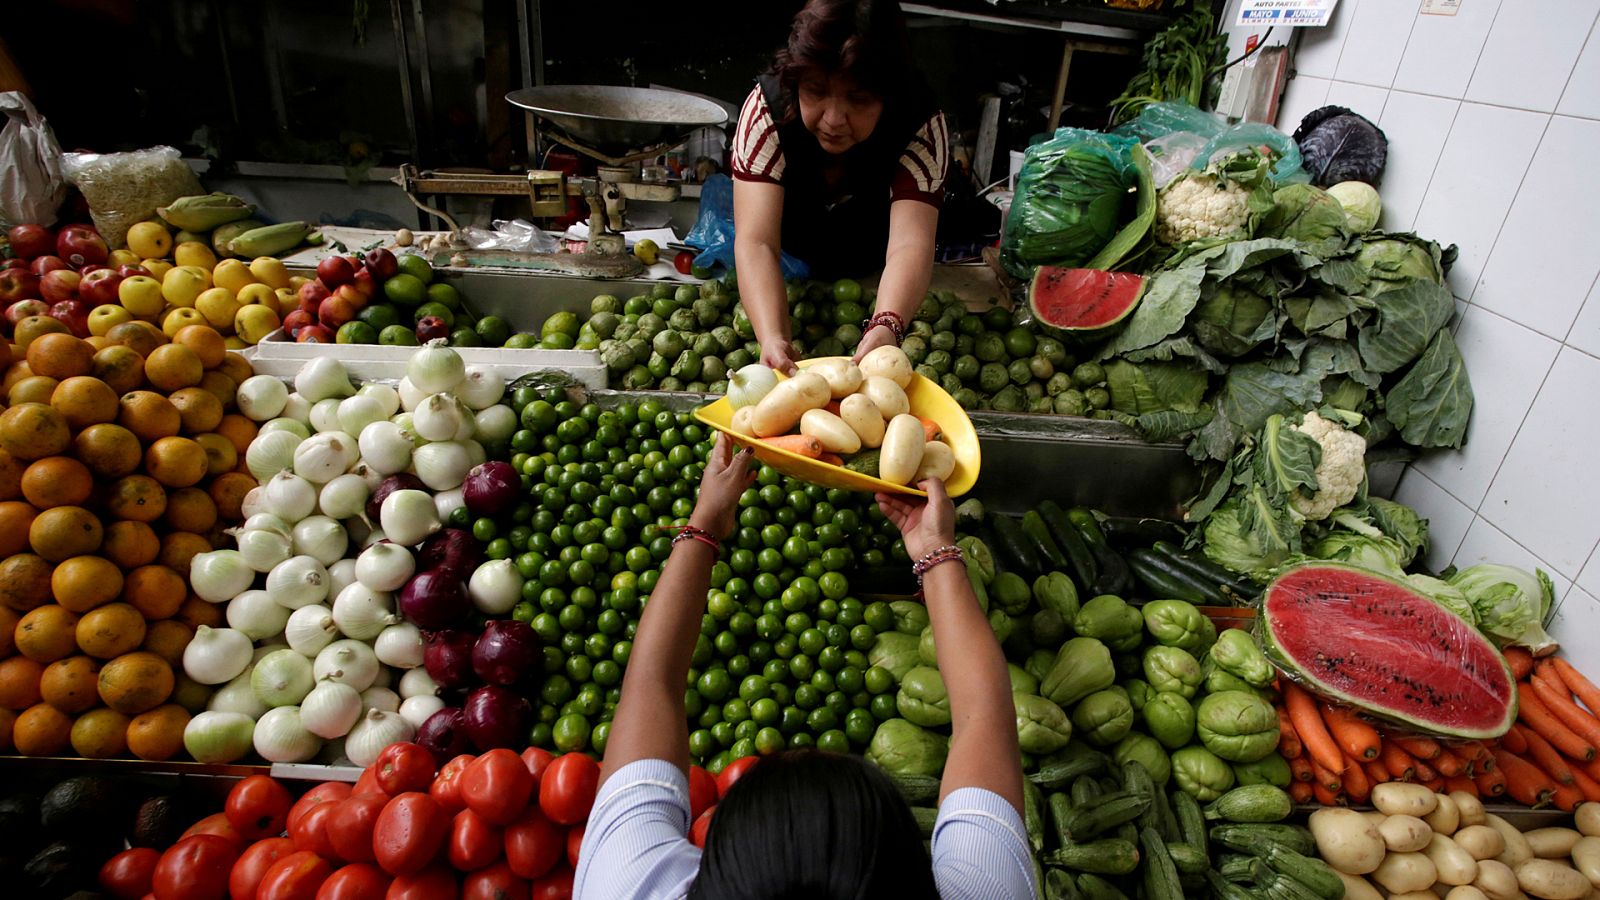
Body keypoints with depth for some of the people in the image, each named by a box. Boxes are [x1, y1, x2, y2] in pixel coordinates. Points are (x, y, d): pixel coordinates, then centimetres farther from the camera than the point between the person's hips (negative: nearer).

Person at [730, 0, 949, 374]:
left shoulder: (921, 123, -32)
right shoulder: (767, 106, -33)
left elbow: (909, 243, -44)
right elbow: (756, 242, -42)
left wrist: (885, 328, -65)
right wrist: (773, 338, -60)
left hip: (872, 273, 1)